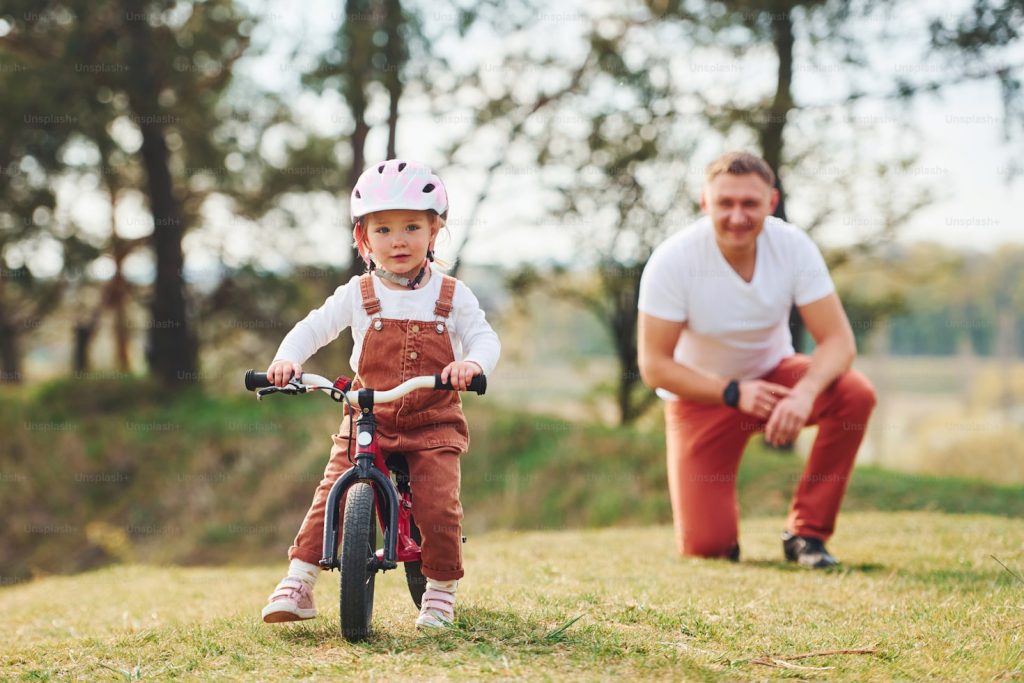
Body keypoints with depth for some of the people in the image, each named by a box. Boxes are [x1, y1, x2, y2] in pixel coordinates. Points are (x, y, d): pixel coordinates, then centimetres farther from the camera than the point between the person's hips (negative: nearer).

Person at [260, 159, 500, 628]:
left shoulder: (452, 297, 1)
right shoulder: (358, 295, 1)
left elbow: (484, 337, -7)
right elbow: (313, 328, -1)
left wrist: (473, 362, -32)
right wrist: (287, 359, -22)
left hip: (433, 426, -1)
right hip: (367, 421, 1)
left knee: (439, 508, -13)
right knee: (331, 497, -11)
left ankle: (441, 592, 8)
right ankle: (298, 584, -5)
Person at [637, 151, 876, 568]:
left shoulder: (794, 247, -18)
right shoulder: (672, 260, -24)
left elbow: (838, 340, -20)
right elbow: (654, 365, -20)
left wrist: (805, 392, -41)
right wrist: (734, 393, -33)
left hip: (772, 374, 3)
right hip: (702, 394, -2)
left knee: (856, 395, -28)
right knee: (704, 547, -16)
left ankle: (806, 533, -12)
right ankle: (718, 522, 24)